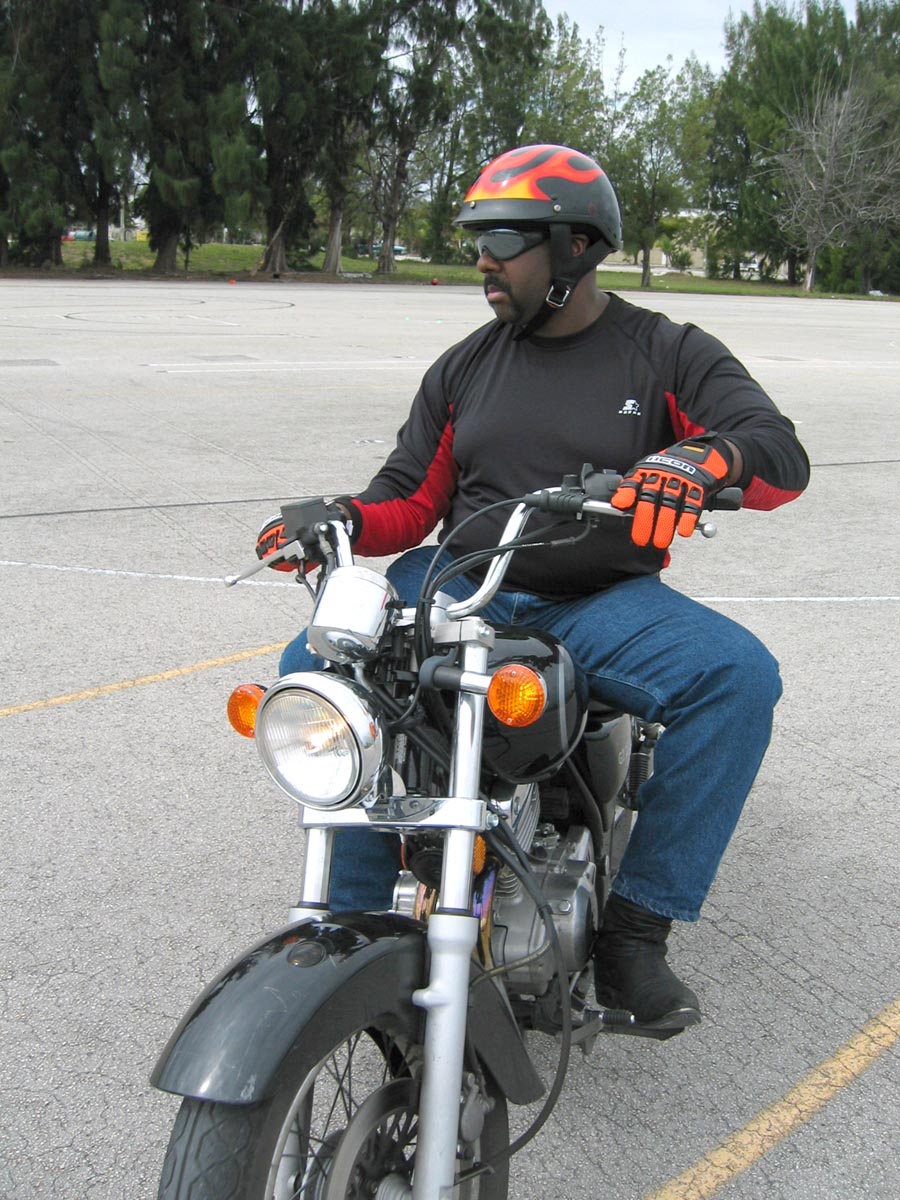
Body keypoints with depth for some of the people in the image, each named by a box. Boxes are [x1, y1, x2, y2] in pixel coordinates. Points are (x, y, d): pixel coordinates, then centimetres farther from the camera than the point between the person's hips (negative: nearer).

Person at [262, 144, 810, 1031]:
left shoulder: (670, 355, 5)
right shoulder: (465, 367, 16)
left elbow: (783, 456, -9)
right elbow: (411, 501, 14)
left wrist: (702, 458, -33)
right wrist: (342, 519, -9)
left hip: (604, 599, -2)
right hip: (461, 586, 3)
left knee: (740, 676, -30)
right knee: (315, 667, -23)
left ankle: (633, 926, -21)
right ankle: (362, 912, -15)